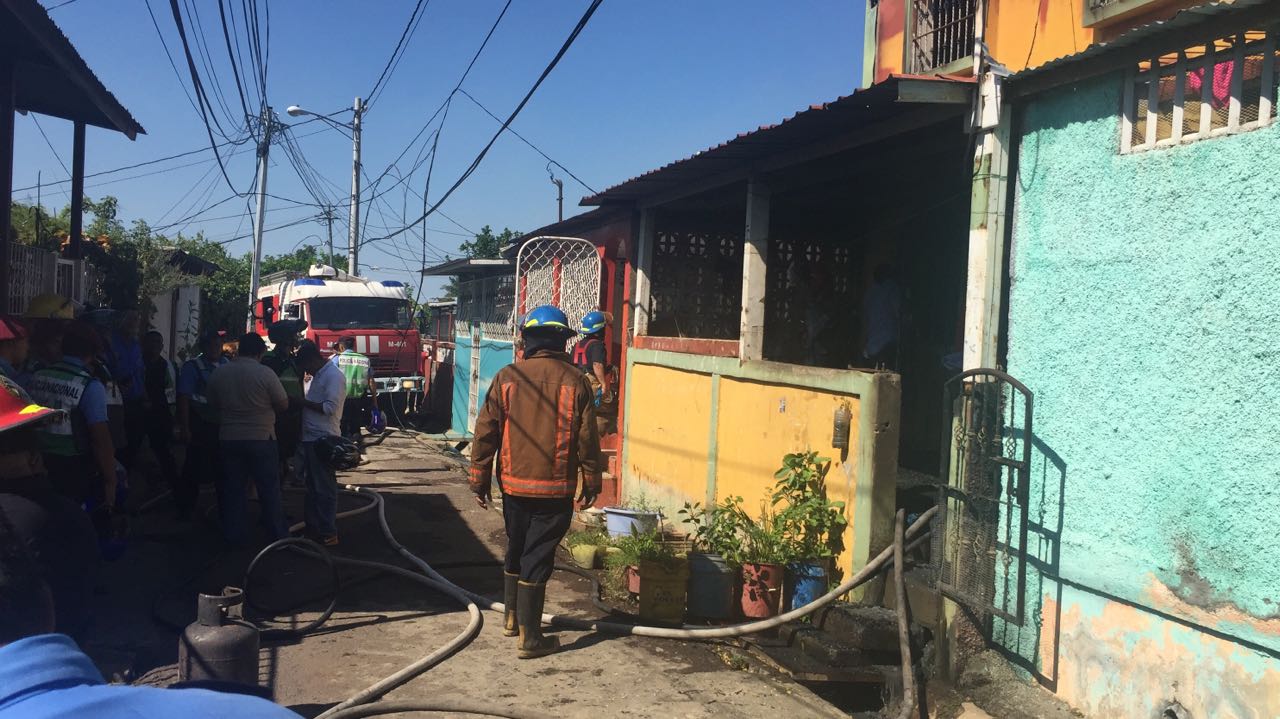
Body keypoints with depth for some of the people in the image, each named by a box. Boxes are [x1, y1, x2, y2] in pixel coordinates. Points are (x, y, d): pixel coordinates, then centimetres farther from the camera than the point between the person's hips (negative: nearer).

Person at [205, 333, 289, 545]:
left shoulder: (219, 374, -2)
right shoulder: (265, 373, -15)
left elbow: (213, 405, 12)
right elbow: (284, 404, -6)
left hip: (229, 439, 4)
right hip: (261, 439, -3)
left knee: (233, 488, 12)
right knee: (269, 489, 6)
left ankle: (234, 534, 16)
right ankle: (278, 534, 12)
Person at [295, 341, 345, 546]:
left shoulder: (334, 376, -12)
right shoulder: (319, 376, 18)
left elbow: (330, 407, -21)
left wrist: (303, 402, -13)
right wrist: (302, 403, 6)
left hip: (324, 439, -10)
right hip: (312, 438, 10)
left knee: (324, 487, -6)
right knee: (312, 486, 14)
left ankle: (328, 534, -3)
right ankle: (313, 528, 23)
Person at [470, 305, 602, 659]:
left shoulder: (507, 377, -5)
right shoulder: (576, 381, -8)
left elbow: (485, 432, -2)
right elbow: (587, 439, -4)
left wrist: (480, 478, 8)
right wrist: (591, 483, 7)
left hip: (514, 484, 2)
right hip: (556, 489, -2)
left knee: (515, 550, 20)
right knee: (537, 558, 2)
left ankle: (512, 619, 35)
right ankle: (529, 638, 5)